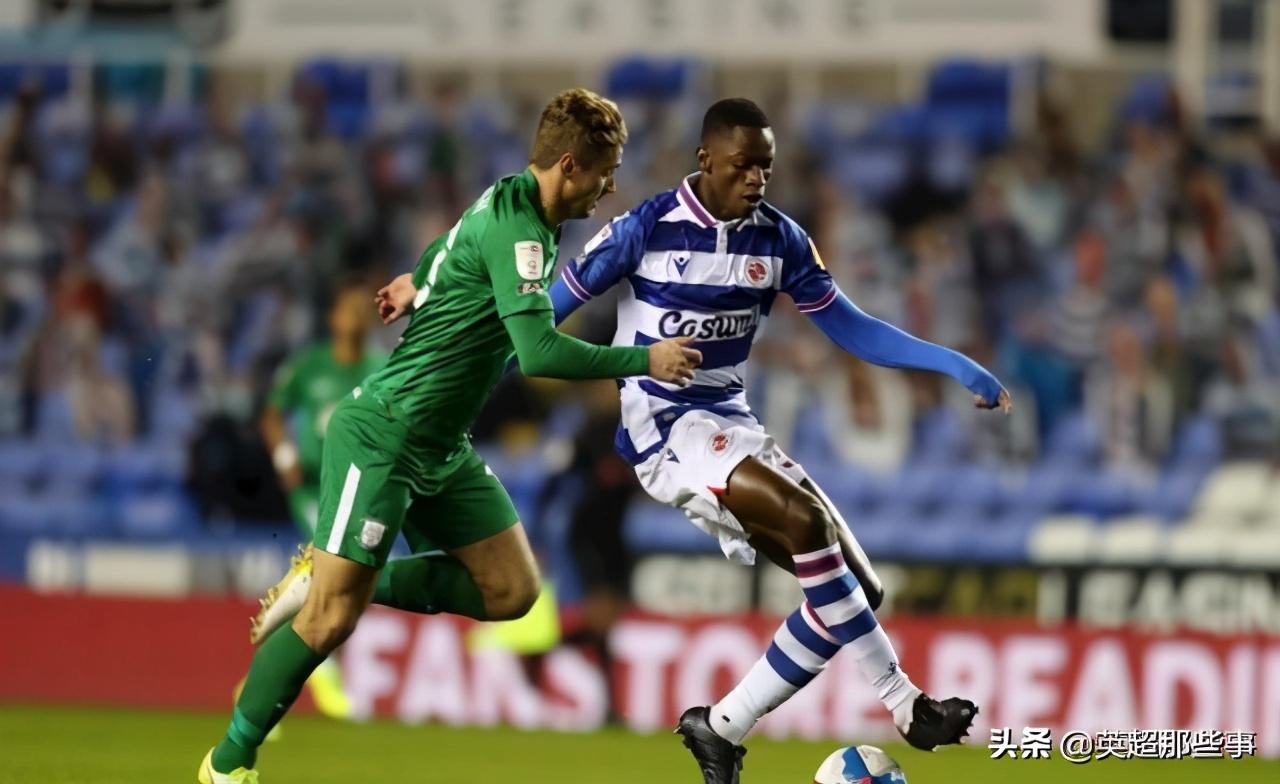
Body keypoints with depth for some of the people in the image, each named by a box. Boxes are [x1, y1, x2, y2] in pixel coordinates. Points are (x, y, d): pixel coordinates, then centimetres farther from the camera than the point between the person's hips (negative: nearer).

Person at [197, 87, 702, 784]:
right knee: (331, 618, -10)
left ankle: (329, 577, 11)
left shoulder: (507, 206, 9)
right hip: (382, 438, -10)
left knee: (511, 590, 4)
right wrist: (643, 361, -19)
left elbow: (446, 252, 29)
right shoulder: (515, 226, -21)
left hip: (442, 451, 10)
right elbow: (538, 351, -28)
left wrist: (416, 283, 47)